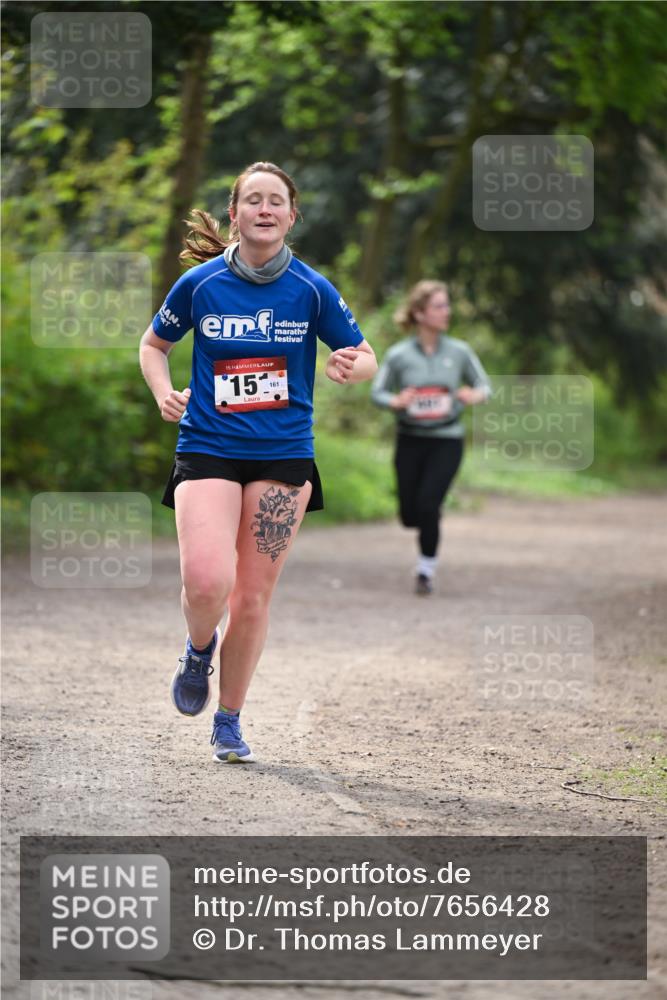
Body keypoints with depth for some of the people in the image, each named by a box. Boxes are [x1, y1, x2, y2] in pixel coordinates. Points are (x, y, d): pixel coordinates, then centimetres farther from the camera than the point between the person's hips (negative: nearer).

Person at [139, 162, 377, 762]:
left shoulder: (311, 290, -2)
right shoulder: (199, 284, -1)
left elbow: (367, 358, 7)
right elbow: (154, 344, 15)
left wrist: (350, 367, -17)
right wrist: (164, 393, -4)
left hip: (283, 456, 1)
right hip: (207, 449, -1)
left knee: (254, 598, 3)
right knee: (207, 581, -21)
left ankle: (229, 721, 22)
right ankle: (199, 649, 15)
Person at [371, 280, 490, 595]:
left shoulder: (459, 352, -4)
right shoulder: (399, 355, -7)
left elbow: (484, 385, 5)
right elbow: (377, 392, 2)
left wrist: (475, 396, -18)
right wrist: (396, 402, -20)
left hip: (447, 441, -1)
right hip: (410, 440, 1)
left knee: (428, 506, -13)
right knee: (410, 515, 4)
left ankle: (426, 569, 7)